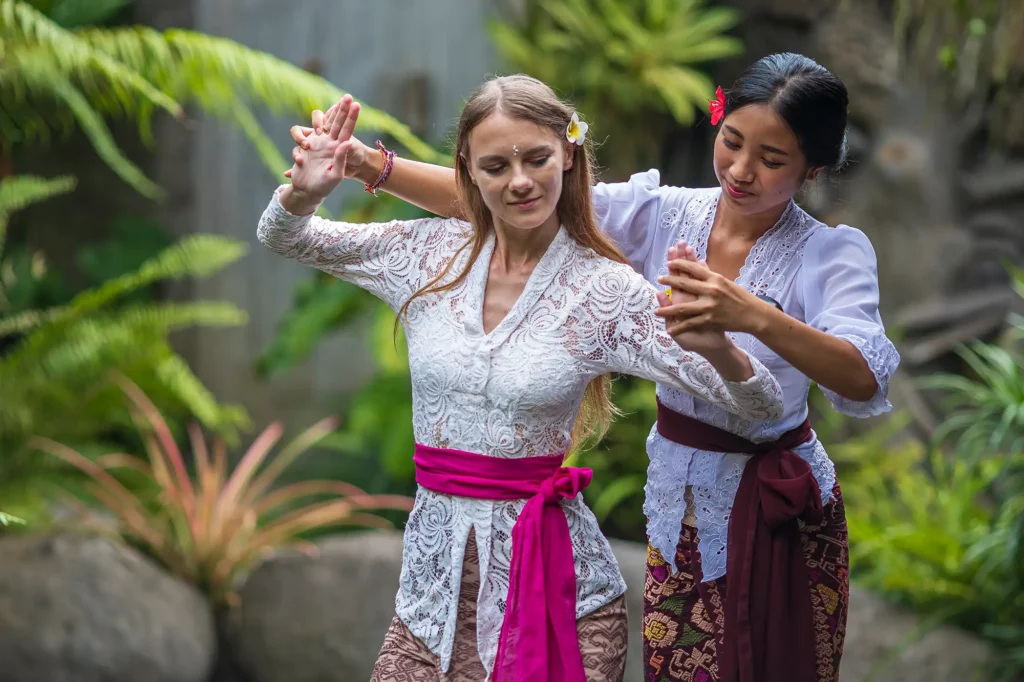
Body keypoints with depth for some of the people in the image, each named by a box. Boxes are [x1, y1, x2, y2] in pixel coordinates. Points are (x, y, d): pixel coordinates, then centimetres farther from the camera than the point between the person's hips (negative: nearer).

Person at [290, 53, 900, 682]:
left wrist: (755, 317, -48)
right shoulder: (662, 215, -5)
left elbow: (863, 381, -32)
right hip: (682, 508, 3)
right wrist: (369, 165, -21)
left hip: (784, 519, -3)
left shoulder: (833, 253, -14)